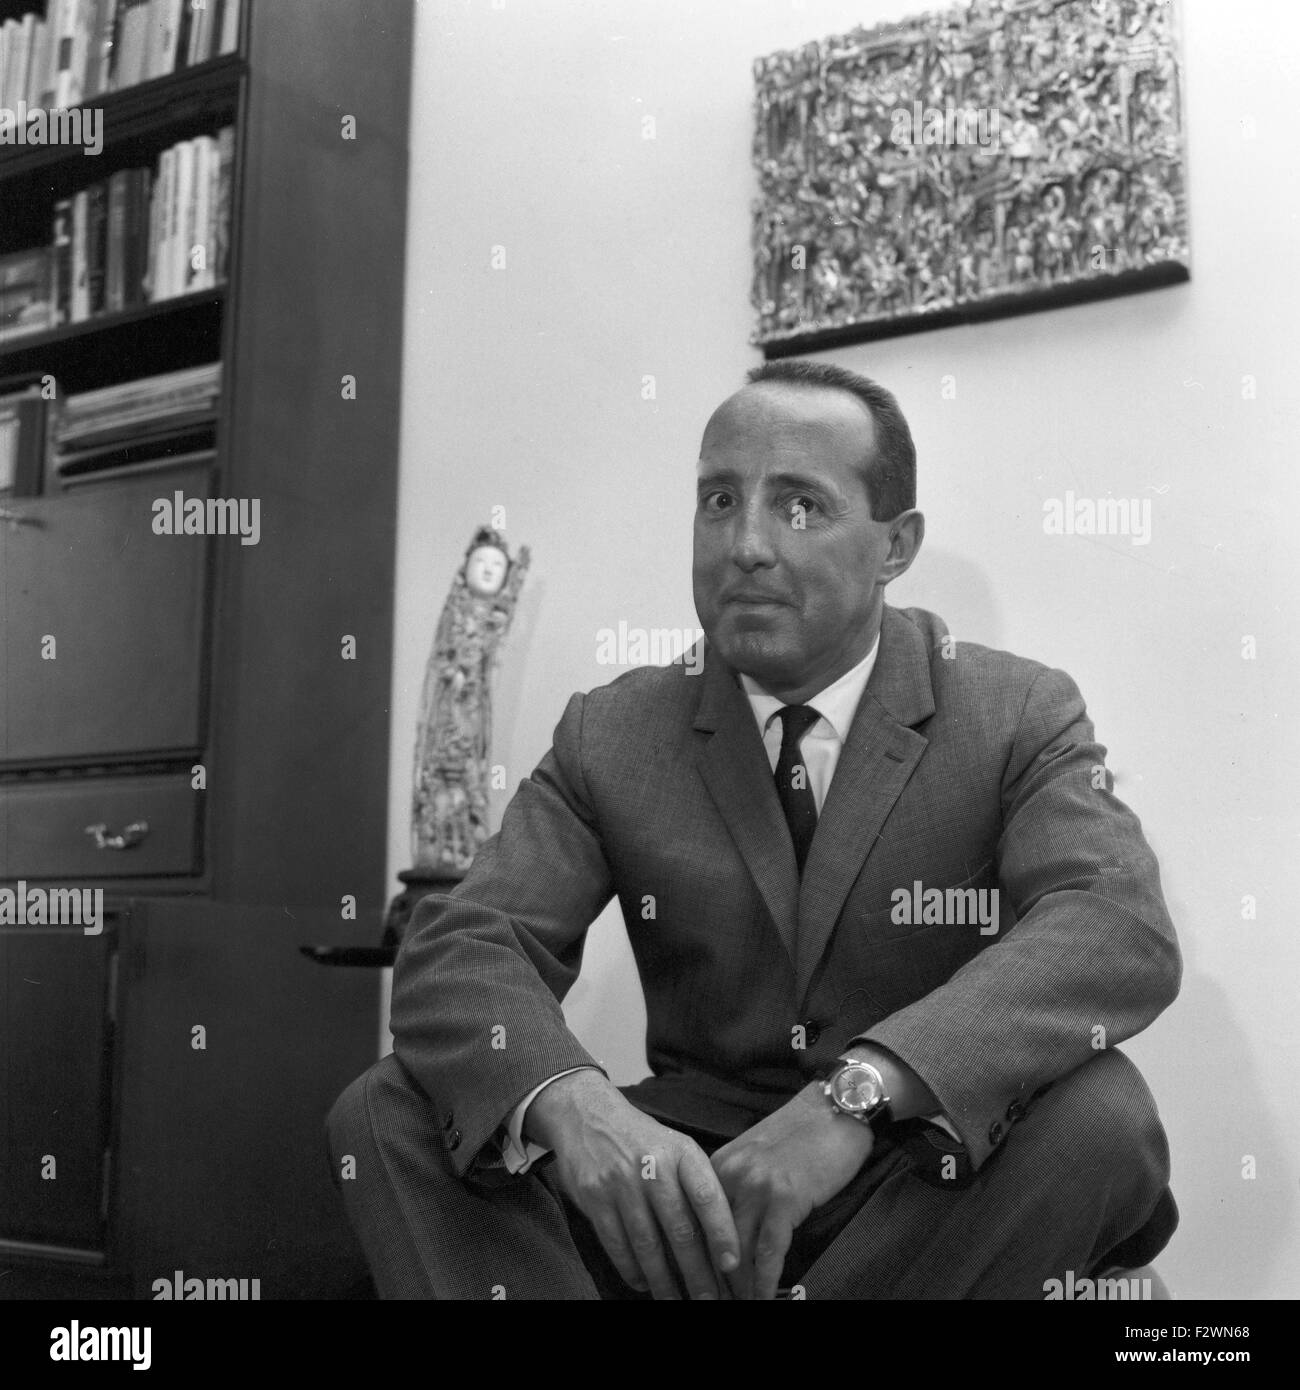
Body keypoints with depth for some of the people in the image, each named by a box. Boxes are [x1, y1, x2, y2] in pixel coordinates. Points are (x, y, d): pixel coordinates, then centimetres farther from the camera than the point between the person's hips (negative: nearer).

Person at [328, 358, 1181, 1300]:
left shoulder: (1021, 716, -4)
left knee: (1098, 1112, -31)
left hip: (929, 1184, -1)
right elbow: (459, 948, -10)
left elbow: (1121, 931, -22)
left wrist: (856, 1092, -37)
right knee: (389, 1112, -17)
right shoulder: (612, 734, 1)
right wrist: (569, 1103, -34)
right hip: (682, 1177, 1)